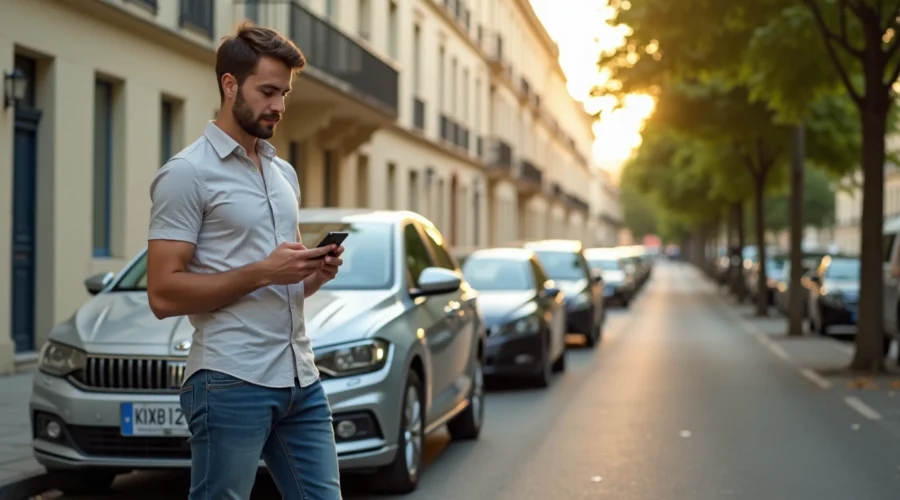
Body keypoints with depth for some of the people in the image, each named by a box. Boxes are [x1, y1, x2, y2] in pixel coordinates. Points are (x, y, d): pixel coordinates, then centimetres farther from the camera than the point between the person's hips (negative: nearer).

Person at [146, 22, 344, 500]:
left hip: (300, 380, 8)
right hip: (230, 385, -7)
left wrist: (317, 271, 2)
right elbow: (164, 294, -14)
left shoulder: (283, 172, 17)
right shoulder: (188, 173, -7)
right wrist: (263, 272, -19)